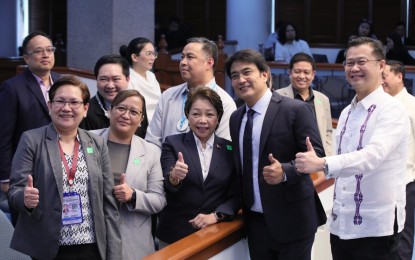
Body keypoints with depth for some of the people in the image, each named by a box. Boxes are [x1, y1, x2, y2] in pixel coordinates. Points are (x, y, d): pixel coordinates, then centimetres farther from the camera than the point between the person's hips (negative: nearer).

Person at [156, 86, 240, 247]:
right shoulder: (173, 144, -1)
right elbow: (166, 188, -12)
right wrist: (173, 177, -33)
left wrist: (216, 215, -12)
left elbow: (236, 194, 4)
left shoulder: (229, 149, 4)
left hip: (216, 233, 1)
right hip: (175, 233, -1)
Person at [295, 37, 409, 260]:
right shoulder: (346, 113, 12)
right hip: (341, 224, 7)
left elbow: (374, 155, -27)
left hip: (376, 227, -7)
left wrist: (322, 164, -38)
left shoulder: (391, 109, -11)